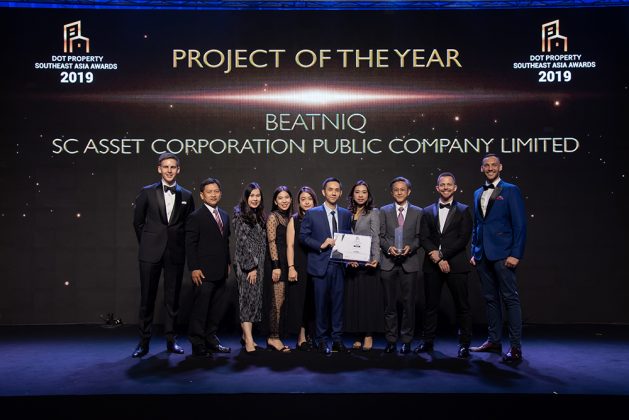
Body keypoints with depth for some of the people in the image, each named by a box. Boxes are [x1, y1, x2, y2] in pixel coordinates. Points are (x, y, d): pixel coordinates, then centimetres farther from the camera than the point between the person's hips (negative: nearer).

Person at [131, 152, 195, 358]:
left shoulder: (186, 196, 5)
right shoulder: (147, 192, 2)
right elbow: (138, 221, 8)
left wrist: (180, 244, 5)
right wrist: (147, 244, 8)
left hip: (175, 253, 1)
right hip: (151, 252, -1)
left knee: (173, 299, 7)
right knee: (147, 298, 4)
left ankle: (170, 340, 18)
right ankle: (144, 342, 14)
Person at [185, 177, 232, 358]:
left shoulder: (224, 216, 14)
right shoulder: (195, 217, -7)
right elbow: (190, 245, -10)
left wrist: (228, 263, 14)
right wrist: (194, 268, -15)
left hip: (220, 272, 7)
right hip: (204, 272, -7)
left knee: (217, 308, 12)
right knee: (200, 308, -1)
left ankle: (211, 340, 25)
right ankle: (198, 345, 8)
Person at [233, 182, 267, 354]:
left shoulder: (261, 217, 14)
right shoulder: (240, 215, -5)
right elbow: (242, 242, -10)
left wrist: (258, 265, 9)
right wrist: (251, 266, -14)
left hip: (259, 263, 6)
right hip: (245, 263, -6)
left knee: (255, 298, 7)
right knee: (248, 298, -9)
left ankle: (246, 335, 15)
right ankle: (249, 340, -10)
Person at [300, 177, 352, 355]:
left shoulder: (346, 214, 10)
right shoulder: (312, 213, 0)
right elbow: (303, 236, -1)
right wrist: (321, 245, -14)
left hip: (339, 265, 3)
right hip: (320, 265, -3)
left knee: (338, 302, 6)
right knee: (321, 303, 3)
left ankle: (337, 339, 16)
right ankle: (322, 340, 15)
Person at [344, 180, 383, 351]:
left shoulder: (373, 212, 0)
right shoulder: (348, 214, 12)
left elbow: (375, 238, -7)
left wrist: (375, 259, -20)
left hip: (368, 263, -4)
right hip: (352, 263, 4)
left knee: (369, 297, -1)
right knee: (353, 298, 6)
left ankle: (369, 336, 7)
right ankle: (358, 336, 14)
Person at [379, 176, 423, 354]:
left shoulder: (418, 212, 8)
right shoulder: (384, 211, 9)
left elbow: (419, 236, 5)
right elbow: (380, 236, 5)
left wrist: (410, 247, -13)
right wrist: (388, 247, -12)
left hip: (409, 262, 0)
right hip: (388, 262, 1)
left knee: (408, 303, 2)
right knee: (390, 304, 4)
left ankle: (406, 341, 13)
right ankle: (391, 340, 13)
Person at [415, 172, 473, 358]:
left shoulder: (463, 211, 5)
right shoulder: (428, 211, 12)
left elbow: (463, 238, -5)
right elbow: (423, 237, 4)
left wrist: (441, 253, -12)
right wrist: (437, 257, -11)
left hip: (456, 264, -2)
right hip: (432, 265, 2)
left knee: (462, 306, 2)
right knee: (431, 305, 8)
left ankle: (464, 344, 13)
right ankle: (428, 341, 19)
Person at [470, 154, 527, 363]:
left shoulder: (511, 191, -1)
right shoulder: (478, 193, 17)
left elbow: (520, 225, -6)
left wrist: (516, 254, -13)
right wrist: (474, 251, 14)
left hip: (503, 255, -6)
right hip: (483, 255, 6)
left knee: (510, 299, -4)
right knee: (490, 299, 11)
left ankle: (516, 347, 0)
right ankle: (494, 341, 20)